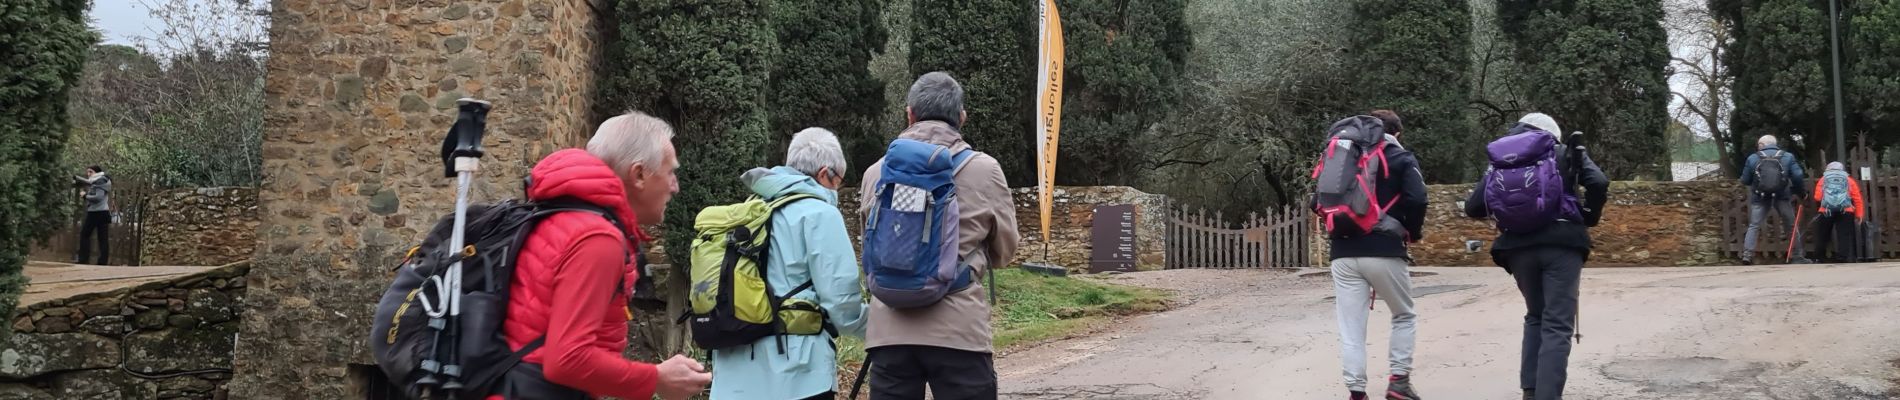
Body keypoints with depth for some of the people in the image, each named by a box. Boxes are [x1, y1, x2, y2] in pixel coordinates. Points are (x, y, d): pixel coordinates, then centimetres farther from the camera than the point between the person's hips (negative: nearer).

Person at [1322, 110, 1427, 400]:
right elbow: (1416, 200, -11)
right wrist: (1414, 232, 6)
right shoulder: (1402, 159, 5)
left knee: (1351, 328, 4)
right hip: (1384, 252, -3)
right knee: (1404, 316, 18)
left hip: (1344, 254, 3)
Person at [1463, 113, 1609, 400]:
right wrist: (1590, 217, 13)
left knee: (1535, 317, 22)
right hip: (1562, 243, -3)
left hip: (1519, 246, 3)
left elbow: (1473, 207, 12)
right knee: (1557, 325, -4)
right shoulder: (1568, 154, 14)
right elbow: (1599, 183, -4)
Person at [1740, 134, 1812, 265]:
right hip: (1782, 198, 0)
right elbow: (1798, 177, -4)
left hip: (1760, 199, 0)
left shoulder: (1752, 158, 2)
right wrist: (1800, 193, 11)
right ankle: (1796, 256, 14)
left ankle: (1747, 254, -10)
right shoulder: (1788, 157, 4)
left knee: (1754, 226, 4)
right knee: (1792, 226, 12)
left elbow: (1745, 181, 5)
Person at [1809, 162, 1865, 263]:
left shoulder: (1823, 179, 23)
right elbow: (1857, 199, 13)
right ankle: (1842, 257, -7)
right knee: (1844, 235, 2)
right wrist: (1859, 215, 11)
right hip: (1845, 211, 0)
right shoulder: (1849, 180, 24)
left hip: (1826, 210, 0)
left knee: (1821, 235, 9)